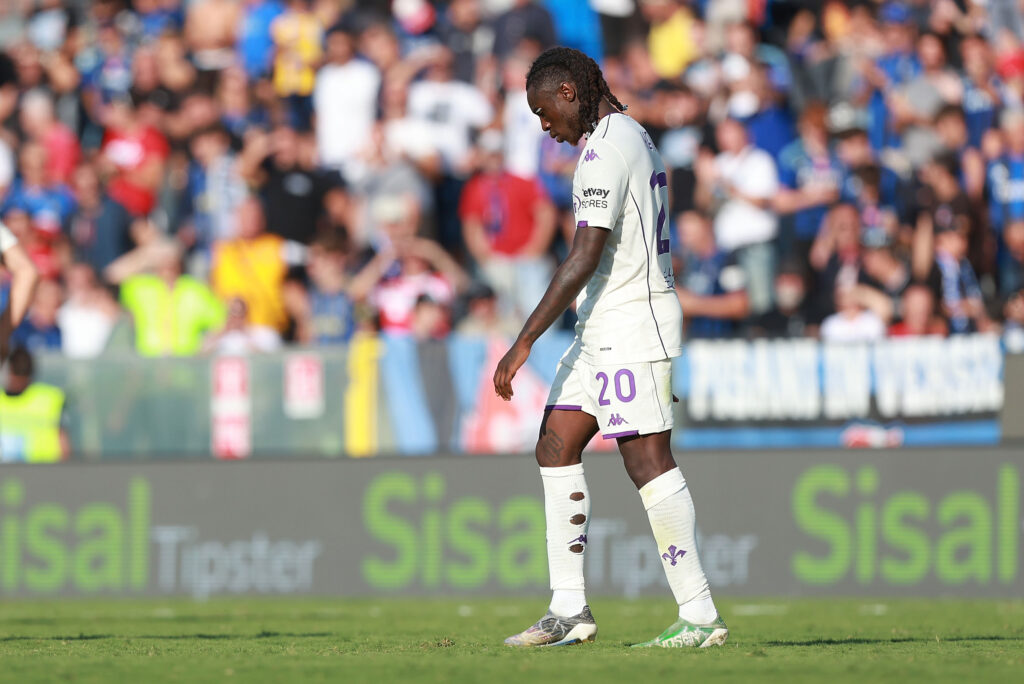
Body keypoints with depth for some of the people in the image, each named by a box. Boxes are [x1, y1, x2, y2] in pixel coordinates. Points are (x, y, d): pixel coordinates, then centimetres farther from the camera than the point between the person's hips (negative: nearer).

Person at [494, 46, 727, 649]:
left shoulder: (607, 149, -15)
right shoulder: (635, 138, 17)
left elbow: (586, 256, -22)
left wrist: (524, 343, -22)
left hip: (631, 323, -11)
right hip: (603, 329, 11)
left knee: (648, 461, -9)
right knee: (556, 446, 8)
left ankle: (700, 616, -7)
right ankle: (569, 610, 7)